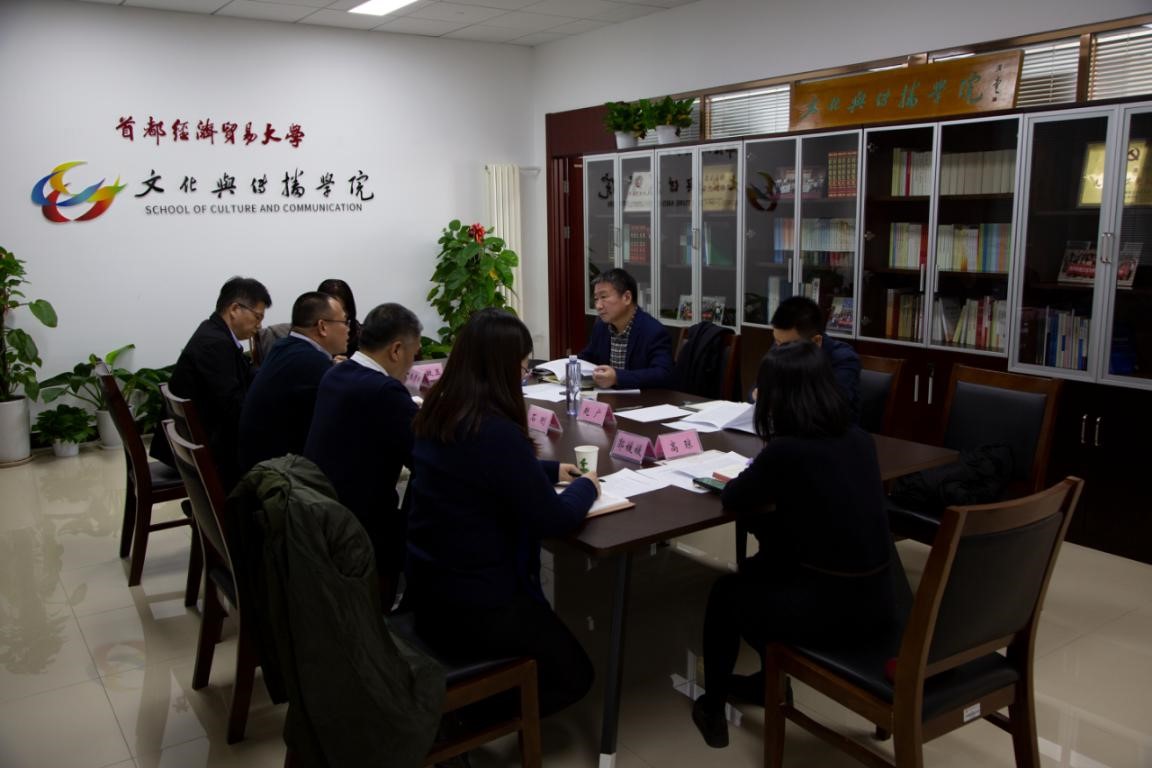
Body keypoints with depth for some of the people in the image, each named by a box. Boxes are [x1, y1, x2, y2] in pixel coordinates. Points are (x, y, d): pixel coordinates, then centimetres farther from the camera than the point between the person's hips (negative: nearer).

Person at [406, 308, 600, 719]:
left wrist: (551, 469, 19)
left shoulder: (435, 413, -1)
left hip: (427, 586, 9)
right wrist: (586, 486, 1)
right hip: (475, 604, -9)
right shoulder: (497, 431, -27)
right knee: (573, 674, 12)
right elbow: (554, 520, -19)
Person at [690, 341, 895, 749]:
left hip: (826, 608, -6)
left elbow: (733, 498, 0)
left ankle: (713, 708, 36)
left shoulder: (784, 450, -17)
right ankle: (770, 680, 45)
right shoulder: (860, 440, 2)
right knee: (762, 569, 31)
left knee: (726, 592, 21)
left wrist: (761, 472, 16)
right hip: (875, 599, 7)